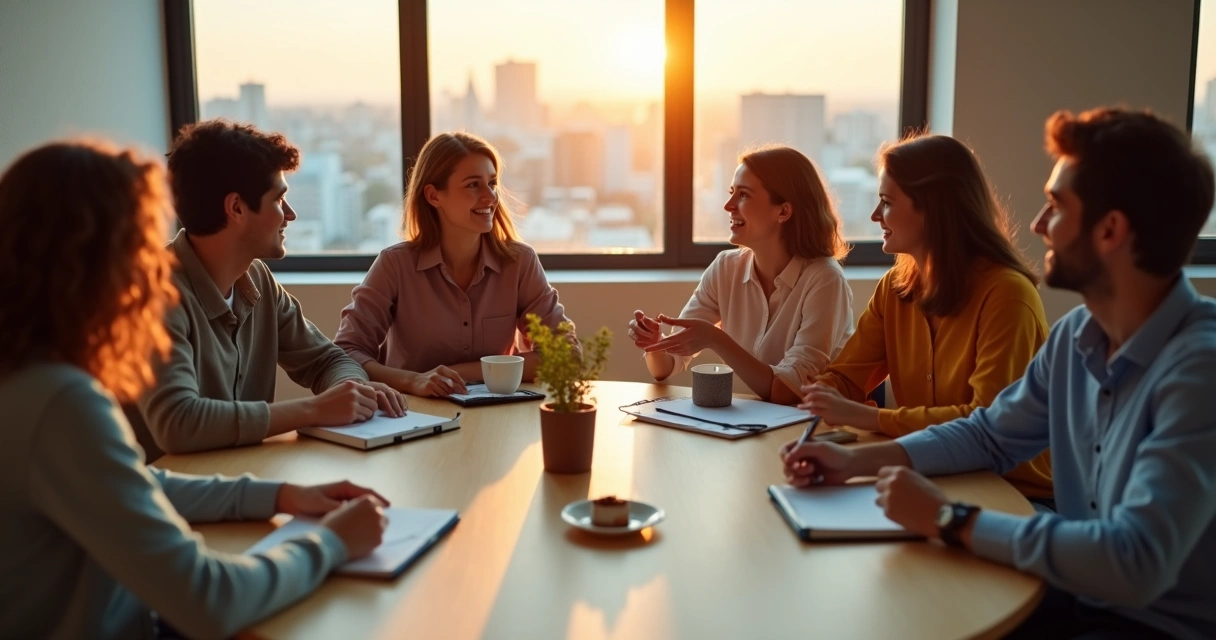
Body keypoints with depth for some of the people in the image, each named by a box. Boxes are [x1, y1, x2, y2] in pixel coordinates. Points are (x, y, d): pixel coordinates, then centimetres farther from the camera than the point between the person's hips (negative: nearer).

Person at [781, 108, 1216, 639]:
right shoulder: (1076, 335, -1)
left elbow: (1135, 562, -33)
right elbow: (990, 434, 13)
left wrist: (948, 519, -25)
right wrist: (856, 460, 1)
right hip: (1080, 597, 6)